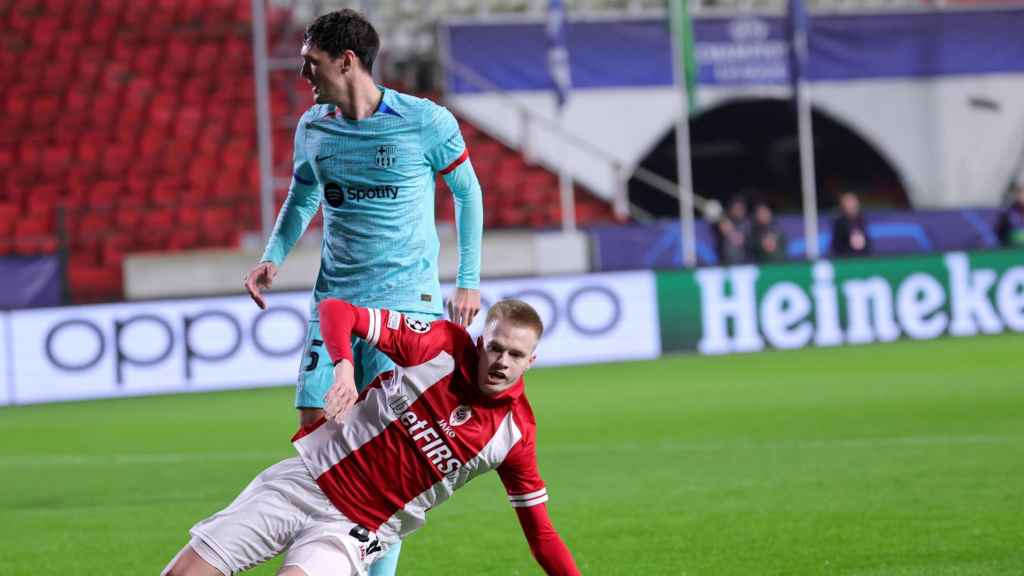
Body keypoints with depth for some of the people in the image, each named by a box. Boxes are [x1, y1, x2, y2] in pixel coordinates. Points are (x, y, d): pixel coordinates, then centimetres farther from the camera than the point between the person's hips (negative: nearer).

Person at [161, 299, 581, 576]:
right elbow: (336, 311, -10)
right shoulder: (445, 345, -9)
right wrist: (344, 365, -30)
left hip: (354, 531, 0)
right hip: (305, 480, 1)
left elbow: (540, 533, 2)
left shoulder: (515, 433, -6)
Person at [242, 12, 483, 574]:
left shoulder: (426, 122, -9)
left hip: (407, 301, -5)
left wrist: (468, 281, 1)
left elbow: (467, 193, 4)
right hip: (334, 298, 5)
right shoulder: (313, 127, 4)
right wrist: (273, 257, 5)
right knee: (316, 426, -4)